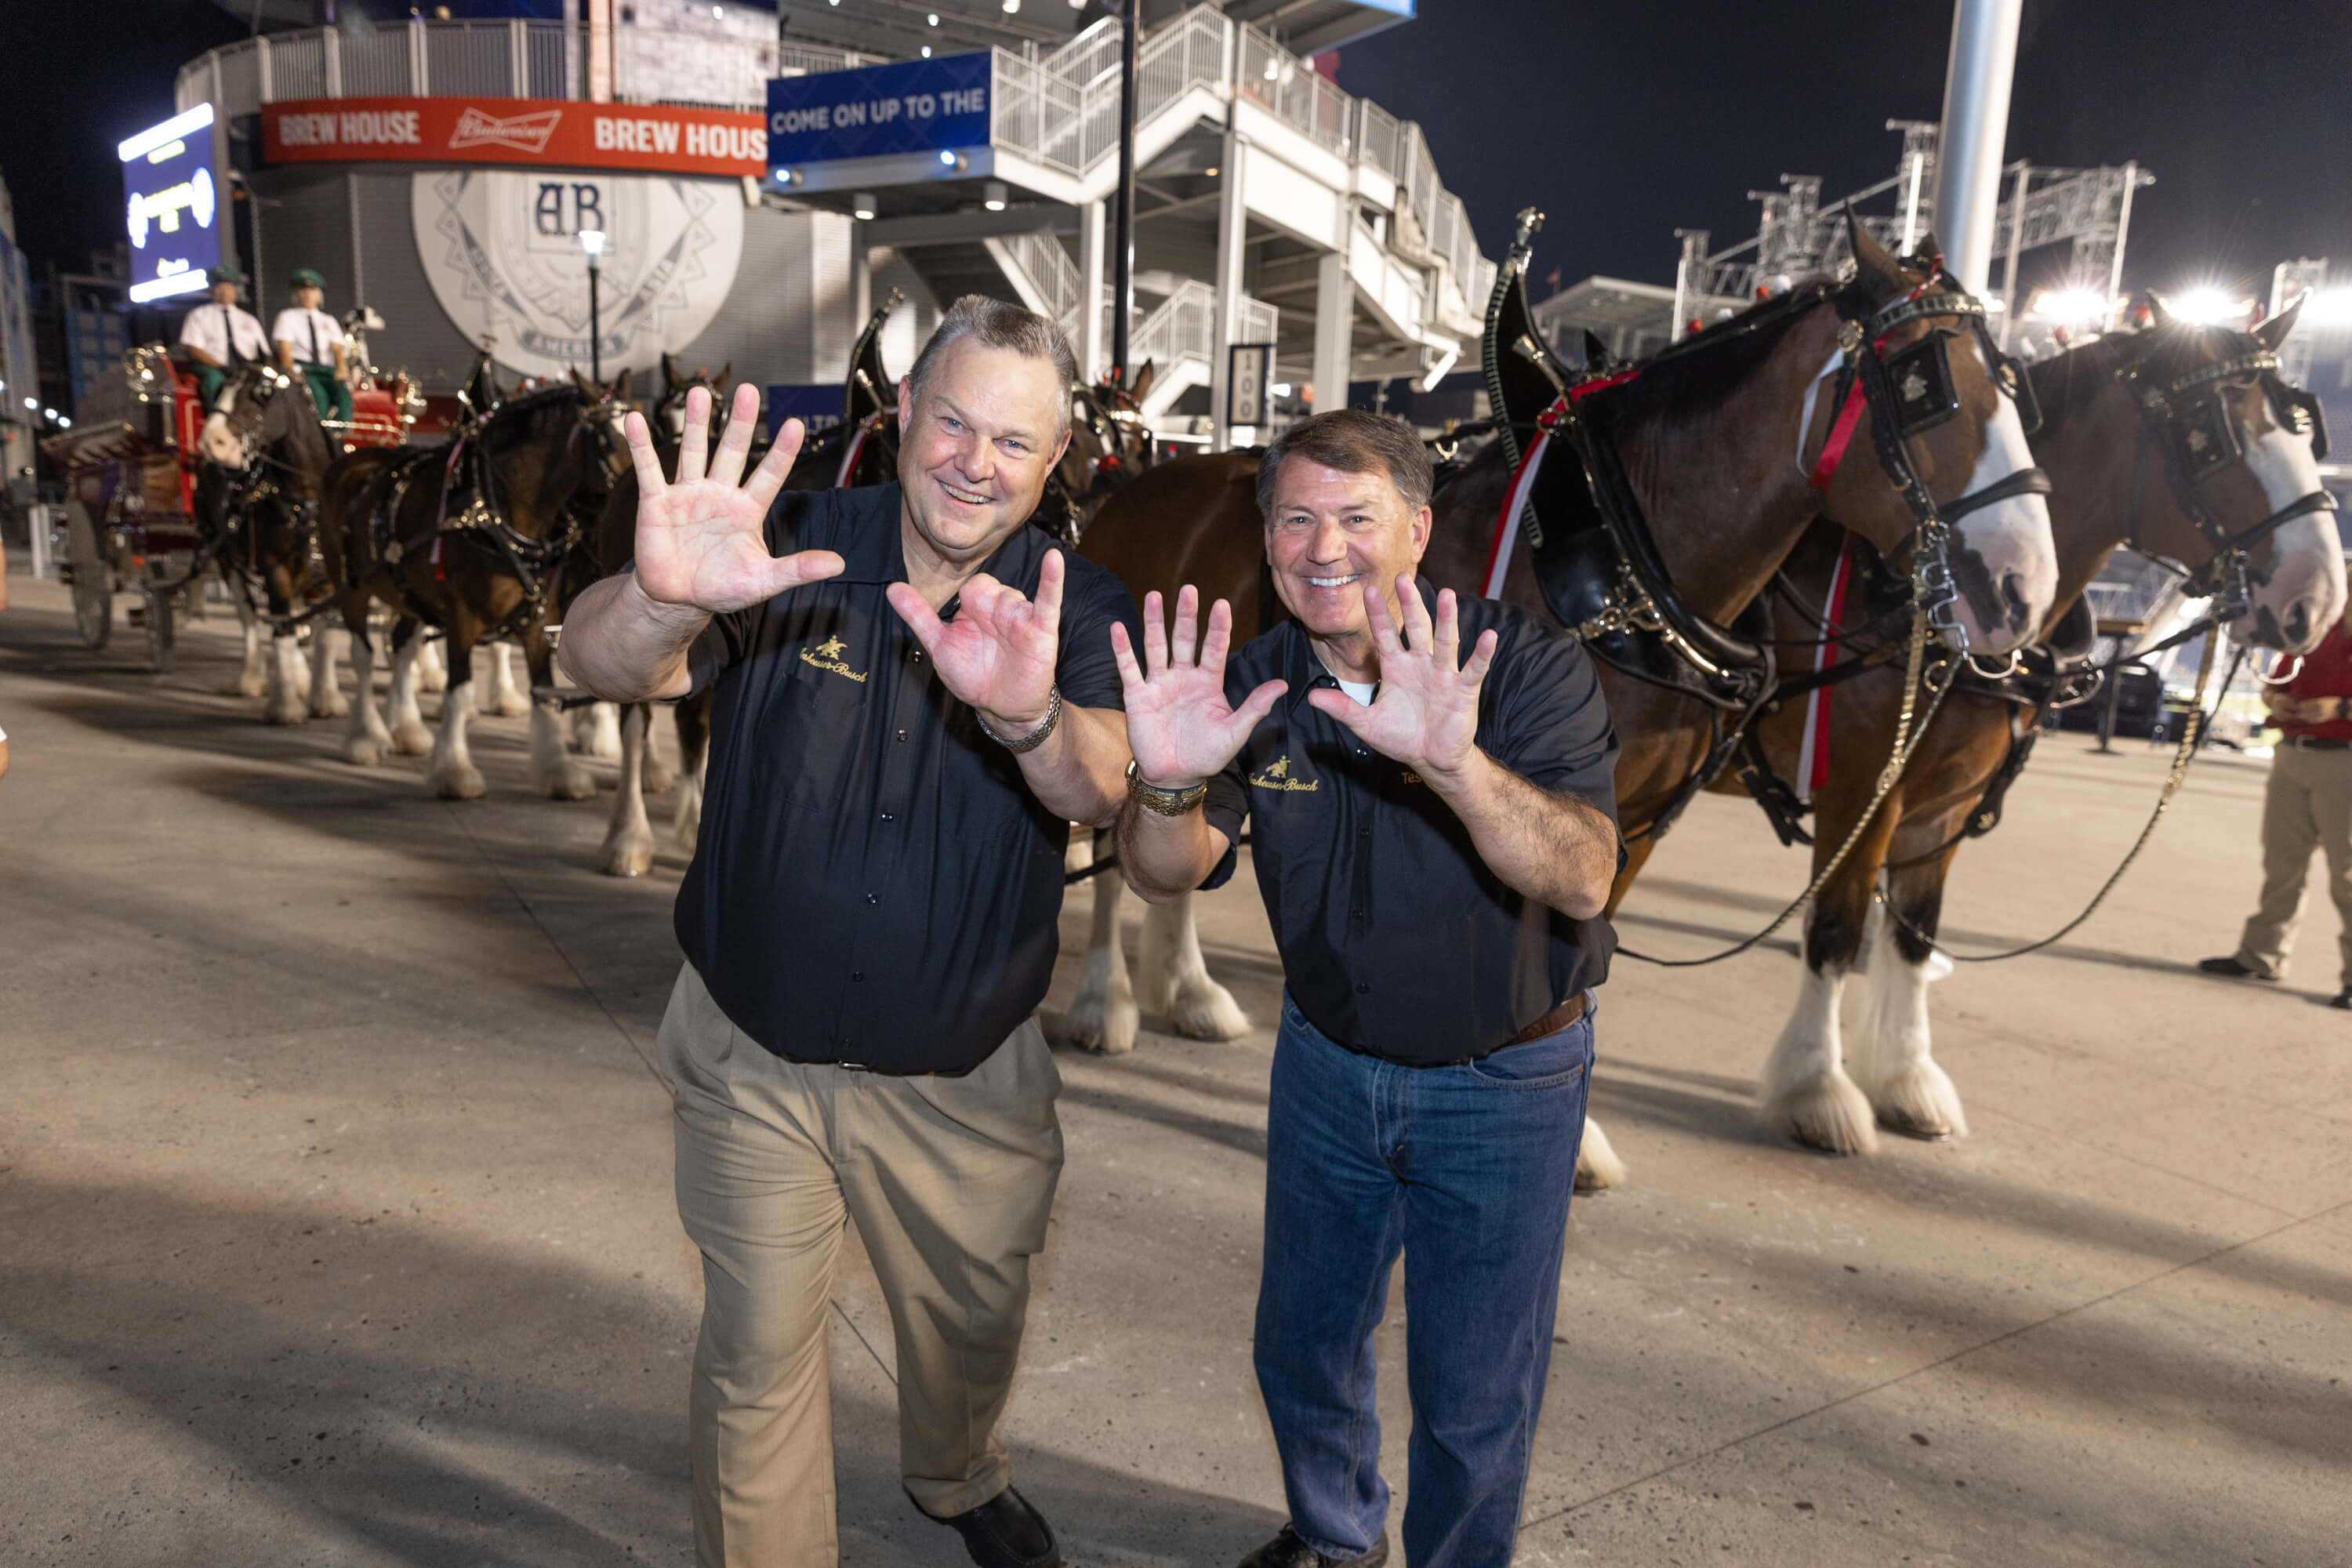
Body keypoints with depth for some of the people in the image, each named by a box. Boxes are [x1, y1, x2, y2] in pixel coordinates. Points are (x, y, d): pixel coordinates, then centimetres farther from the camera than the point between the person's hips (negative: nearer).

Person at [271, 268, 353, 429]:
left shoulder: (329, 321, 27)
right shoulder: (287, 317, 17)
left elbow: (338, 349, 13)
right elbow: (284, 349, 4)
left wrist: (341, 369, -9)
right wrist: (292, 373, -15)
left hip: (328, 371, 3)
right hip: (301, 370, -2)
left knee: (343, 391, -31)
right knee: (318, 394, -35)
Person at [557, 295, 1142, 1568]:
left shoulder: (1074, 606, -10)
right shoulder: (791, 555, -12)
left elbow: (1099, 790, -29)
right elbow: (600, 666, -27)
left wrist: (1031, 717, -53)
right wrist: (665, 596, -52)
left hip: (963, 1078, 2)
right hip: (756, 1056, -1)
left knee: (973, 1318, 23)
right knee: (756, 1352, 13)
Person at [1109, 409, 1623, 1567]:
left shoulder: (1527, 666, -20)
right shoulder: (1253, 685, -10)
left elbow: (1583, 878, -33)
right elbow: (1166, 876, -20)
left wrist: (1456, 763, -52)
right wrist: (1168, 784, -43)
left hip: (1504, 1080, -3)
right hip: (1328, 1059, 4)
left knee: (1473, 1397, 11)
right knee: (1299, 1346, 21)